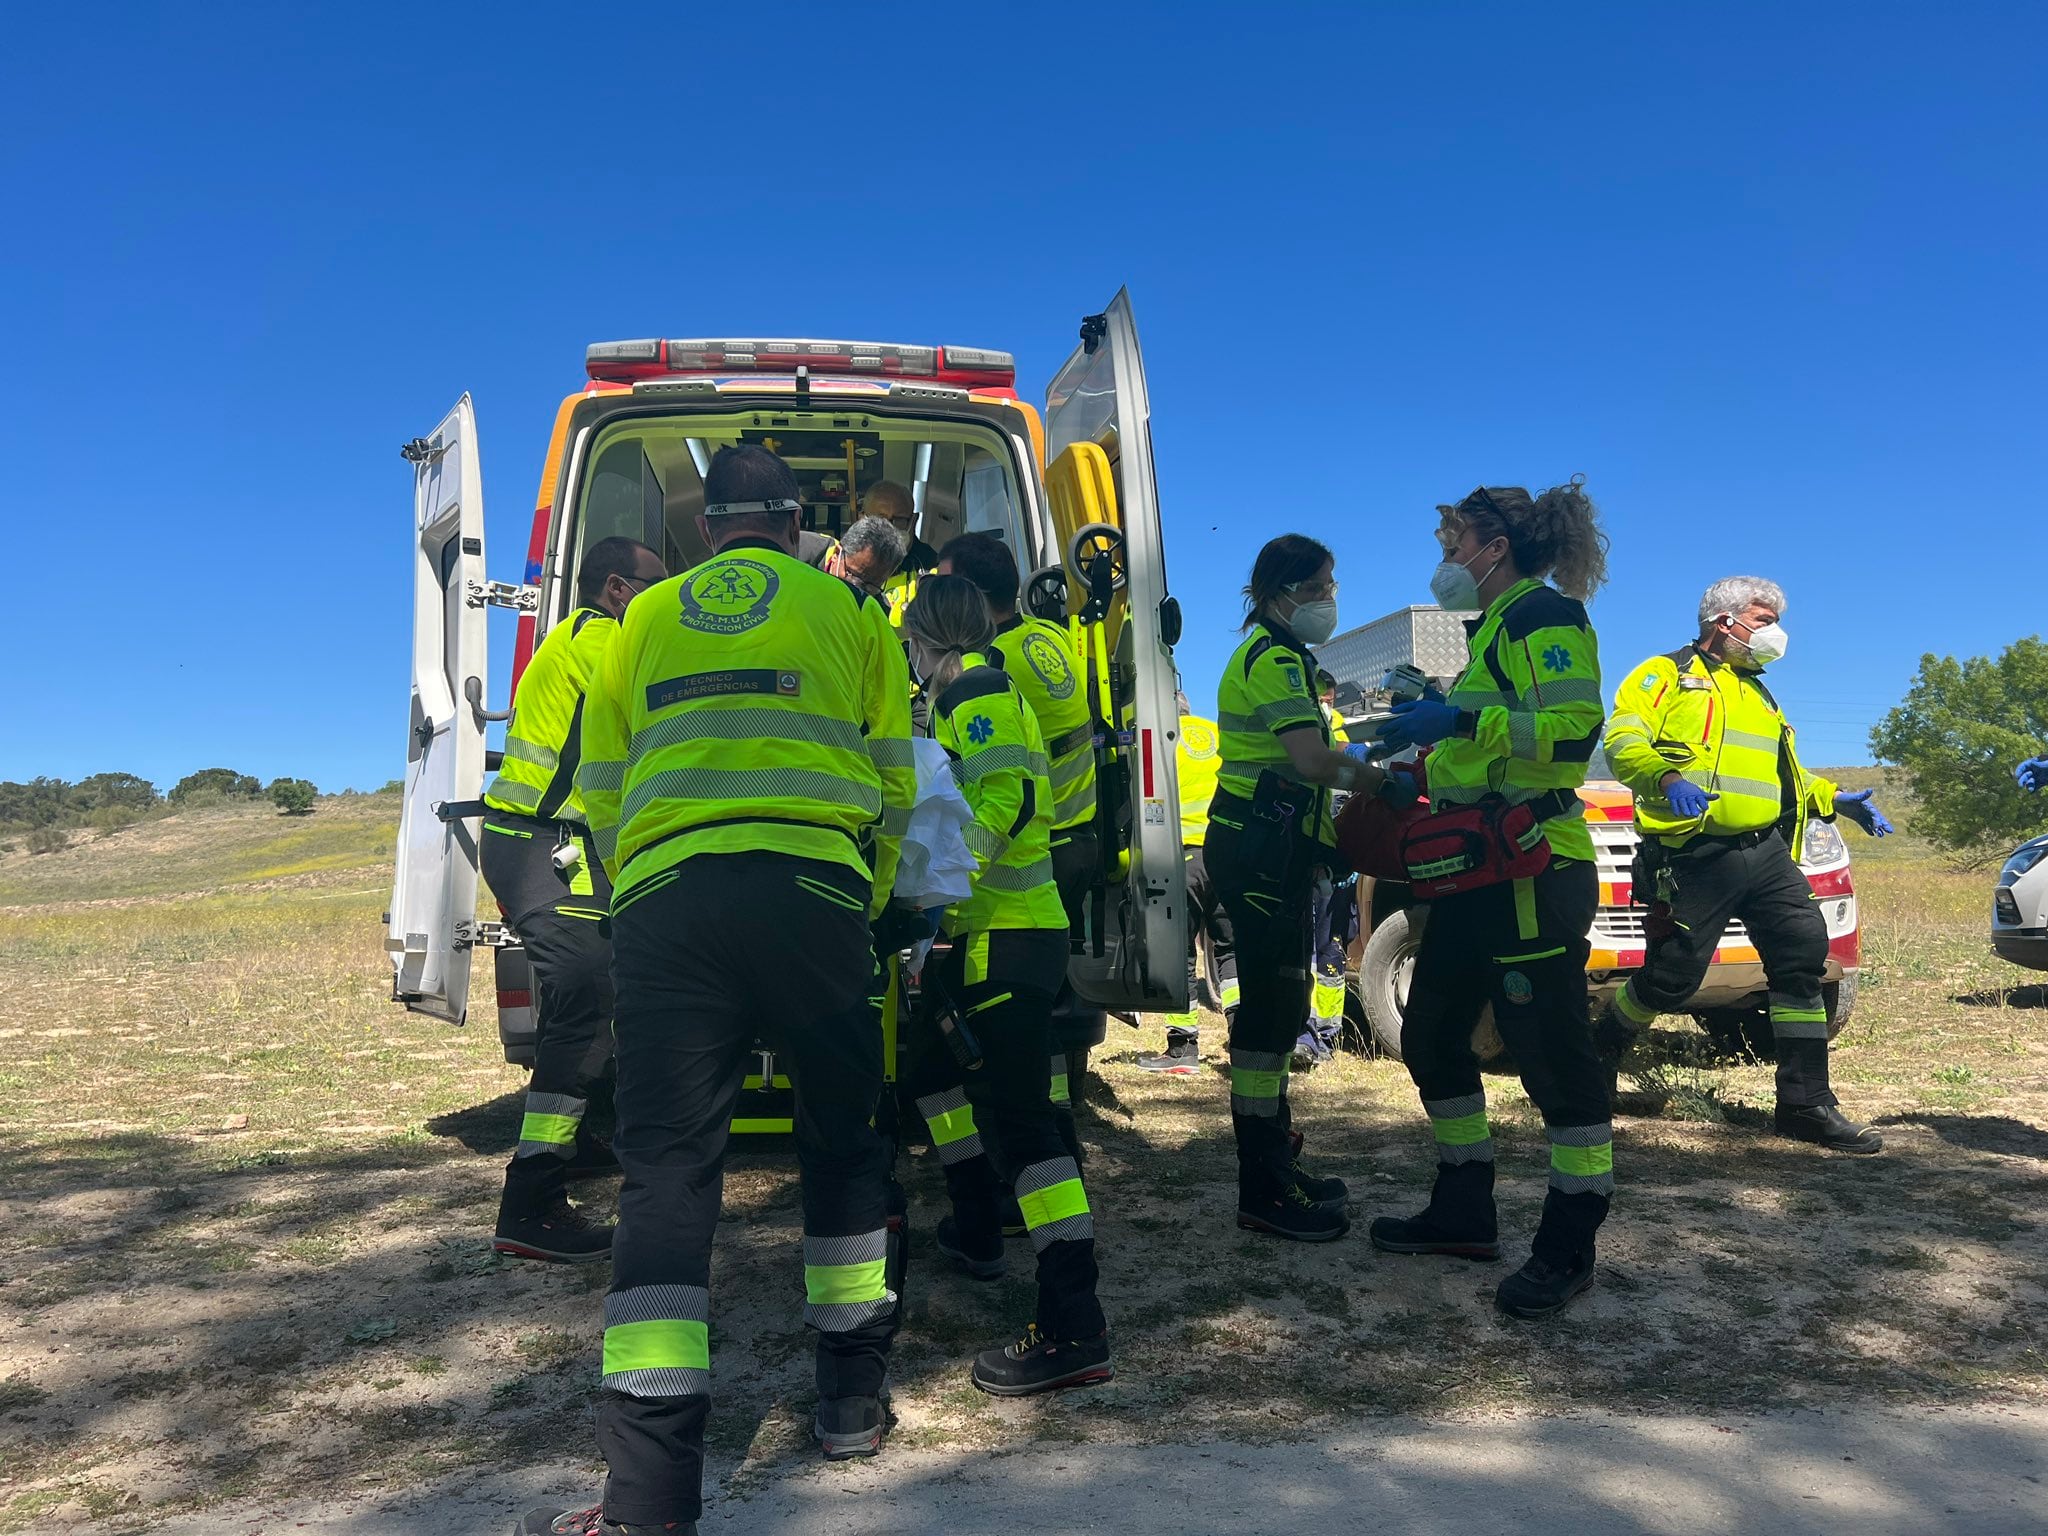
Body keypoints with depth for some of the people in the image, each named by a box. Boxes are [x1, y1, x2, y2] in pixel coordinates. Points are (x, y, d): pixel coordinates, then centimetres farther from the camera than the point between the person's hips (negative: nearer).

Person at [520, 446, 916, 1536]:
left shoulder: (645, 618, 22)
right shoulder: (849, 611, 18)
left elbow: (601, 793, 22)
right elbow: (895, 789, 16)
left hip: (664, 895, 1)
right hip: (813, 889, 0)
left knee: (667, 1169, 0)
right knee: (841, 1139, 17)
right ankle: (852, 1397, 28)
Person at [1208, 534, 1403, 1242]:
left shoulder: (1280, 656, 21)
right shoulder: (1273, 658, -13)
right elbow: (1312, 760, -24)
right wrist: (1390, 781, -11)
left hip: (1270, 850, 11)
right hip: (1260, 851, -11)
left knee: (1277, 1002, 15)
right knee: (1272, 1005, -8)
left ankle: (1275, 1164, 27)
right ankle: (1263, 1194, -2)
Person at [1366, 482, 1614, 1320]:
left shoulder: (1543, 613, -9)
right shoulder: (1491, 627, 21)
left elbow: (1572, 730, -23)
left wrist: (1460, 717, -23)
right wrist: (1430, 728, 19)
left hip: (1531, 871, -11)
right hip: (1476, 872, 11)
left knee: (1553, 1056, -3)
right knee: (1432, 1038, 14)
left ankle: (1568, 1246, 9)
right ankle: (1463, 1214, 26)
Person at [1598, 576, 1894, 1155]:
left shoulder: (1759, 695, 28)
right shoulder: (1667, 675, 4)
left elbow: (1785, 774, 35)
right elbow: (1623, 742, -11)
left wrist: (1835, 798, 18)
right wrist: (1667, 779, -30)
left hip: (1766, 851, 7)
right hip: (1695, 857, -7)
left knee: (1804, 951, -5)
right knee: (1672, 976, -7)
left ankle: (1806, 1103, 3)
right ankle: (1596, 1059, 19)